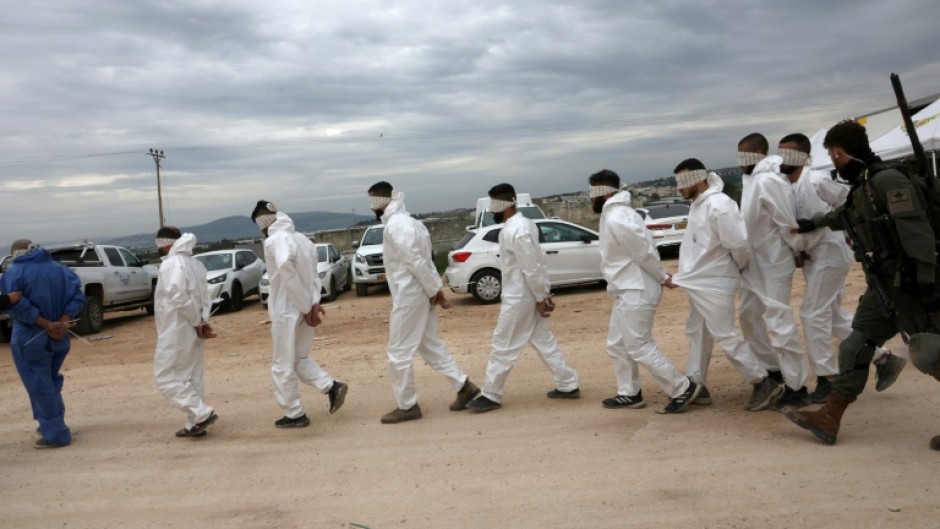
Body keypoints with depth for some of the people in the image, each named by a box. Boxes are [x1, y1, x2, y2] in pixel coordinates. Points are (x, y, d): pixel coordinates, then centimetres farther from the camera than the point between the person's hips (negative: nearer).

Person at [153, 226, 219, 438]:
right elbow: (205, 295, 8)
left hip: (176, 332, -9)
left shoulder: (171, 264, -16)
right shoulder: (195, 263, 11)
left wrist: (197, 322, -15)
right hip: (191, 331, 9)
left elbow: (179, 298, -25)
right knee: (193, 377, 13)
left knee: (166, 377, 1)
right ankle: (195, 423, 17)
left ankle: (202, 413, -6)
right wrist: (202, 321, -2)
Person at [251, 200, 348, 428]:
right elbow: (313, 274, 3)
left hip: (286, 311, -7)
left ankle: (295, 415, 14)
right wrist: (314, 303, -6)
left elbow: (288, 274, -24)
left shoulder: (273, 241, -14)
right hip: (304, 309, 7)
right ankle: (332, 386, 6)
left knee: (282, 366, 7)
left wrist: (307, 307, -19)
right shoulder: (302, 239, 9)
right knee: (300, 358, 22)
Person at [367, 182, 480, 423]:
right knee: (430, 347, 16)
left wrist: (433, 291, -14)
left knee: (399, 353, 1)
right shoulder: (407, 222, 15)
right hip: (420, 295, 10)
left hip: (408, 297, -10)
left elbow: (417, 262, -22)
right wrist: (437, 289, 9)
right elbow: (426, 260, 13)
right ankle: (463, 386, 18)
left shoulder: (395, 226, -17)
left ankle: (407, 406, 11)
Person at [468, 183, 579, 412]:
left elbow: (532, 268, -23)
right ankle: (568, 385, 21)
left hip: (519, 298, -10)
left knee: (503, 347, 0)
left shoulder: (515, 231, -22)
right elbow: (538, 263, 14)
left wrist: (541, 297, -17)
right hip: (527, 296, 10)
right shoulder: (522, 224, 11)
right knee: (544, 341, 15)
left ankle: (491, 395, 10)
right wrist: (545, 293, 14)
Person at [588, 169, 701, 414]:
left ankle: (682, 389, 4)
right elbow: (643, 250, 15)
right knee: (617, 345, 16)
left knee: (639, 347, -5)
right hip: (627, 291, 11)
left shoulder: (616, 219, -21)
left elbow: (645, 251, -20)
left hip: (636, 292, -11)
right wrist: (662, 276, 10)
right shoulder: (614, 215, 13)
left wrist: (663, 278, -8)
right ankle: (630, 394, 24)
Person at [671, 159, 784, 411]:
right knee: (697, 334, 14)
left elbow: (737, 243, -21)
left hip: (714, 283, -10)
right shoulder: (697, 204, 9)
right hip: (699, 282, 10)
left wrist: (741, 267, -4)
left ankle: (764, 383, 8)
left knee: (725, 336, -4)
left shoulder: (718, 205, -21)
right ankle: (696, 386, 23)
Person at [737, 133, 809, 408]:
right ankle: (772, 368, 35)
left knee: (779, 324, -6)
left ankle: (797, 387, 3)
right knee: (749, 313, 20)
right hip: (754, 263, 10)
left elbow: (788, 223, -20)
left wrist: (799, 252, -9)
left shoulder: (769, 181, -21)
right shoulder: (750, 179, 9)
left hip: (774, 263, -10)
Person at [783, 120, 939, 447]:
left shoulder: (887, 179, -17)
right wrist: (814, 222, 47)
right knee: (854, 348, 8)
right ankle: (828, 419, 13)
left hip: (911, 283, -9)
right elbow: (847, 215, 34)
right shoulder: (861, 186, 11)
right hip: (886, 283, 9)